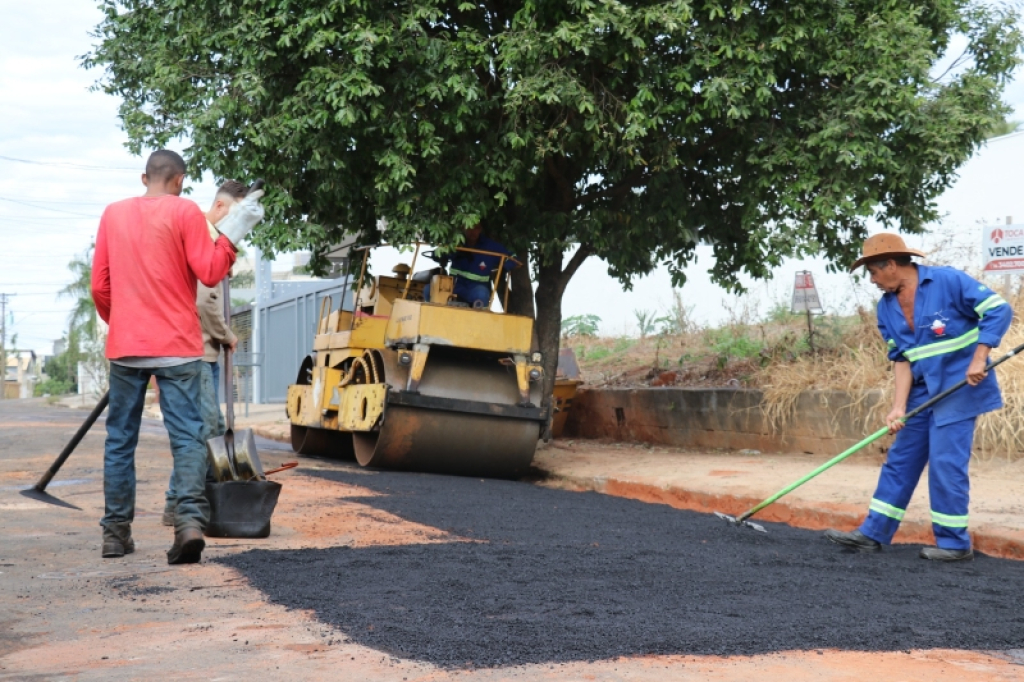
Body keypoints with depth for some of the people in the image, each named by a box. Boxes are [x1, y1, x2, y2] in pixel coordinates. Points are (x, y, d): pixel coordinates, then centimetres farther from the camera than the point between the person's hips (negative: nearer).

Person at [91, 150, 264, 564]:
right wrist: (233, 232, -1)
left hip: (124, 347, 3)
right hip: (176, 346, -3)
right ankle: (190, 520, -20)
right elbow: (209, 273, -8)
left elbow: (100, 286, 9)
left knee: (120, 440, 11)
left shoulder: (113, 214, 9)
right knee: (187, 437, -4)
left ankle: (116, 532, 14)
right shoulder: (185, 211, -3)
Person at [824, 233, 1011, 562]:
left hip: (959, 388, -7)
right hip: (923, 391, 7)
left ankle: (954, 543, 5)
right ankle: (873, 533, 13)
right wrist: (899, 406, -8)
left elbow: (998, 310, -14)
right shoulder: (887, 307, 4)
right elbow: (901, 358, 3)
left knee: (946, 462, -8)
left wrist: (979, 359, -21)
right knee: (900, 460, 8)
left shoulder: (949, 281, -15)